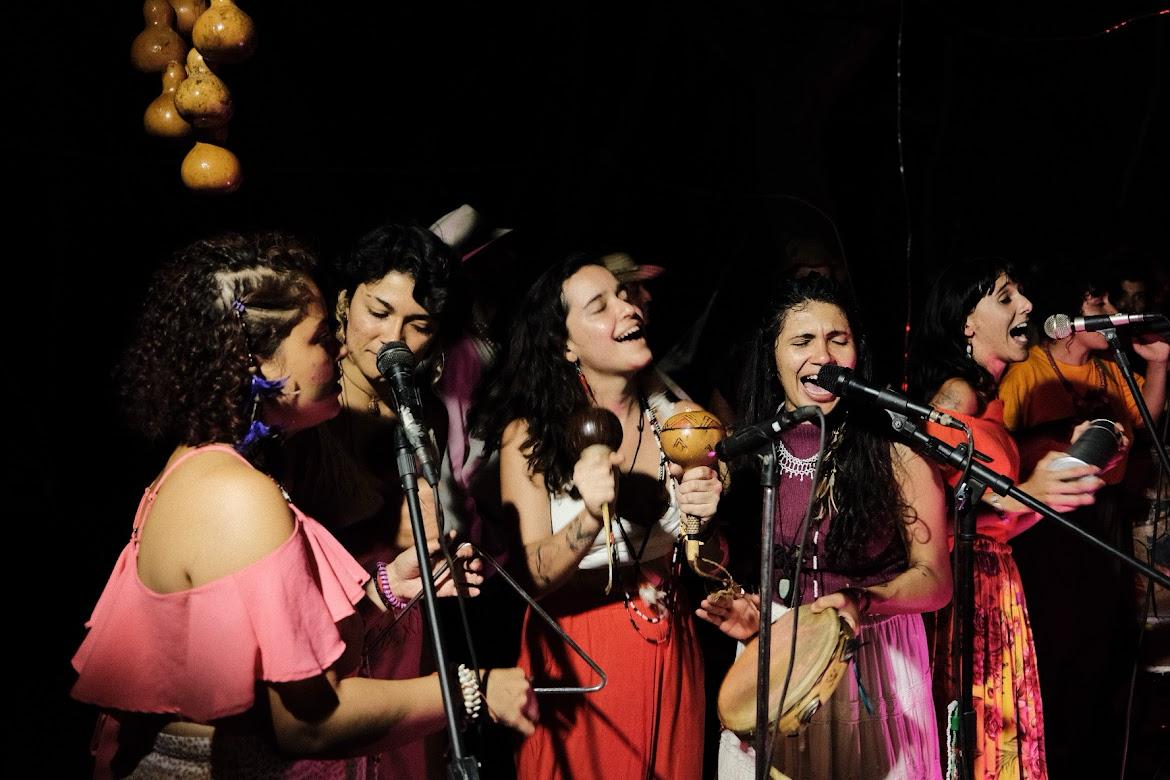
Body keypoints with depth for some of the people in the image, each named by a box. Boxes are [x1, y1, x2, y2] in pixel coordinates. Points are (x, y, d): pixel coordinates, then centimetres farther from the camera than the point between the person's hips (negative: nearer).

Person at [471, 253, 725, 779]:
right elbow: (530, 576, -16)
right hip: (576, 655, -3)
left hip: (670, 652, 3)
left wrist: (701, 520, -17)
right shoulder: (529, 434, -11)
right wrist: (589, 519, -34)